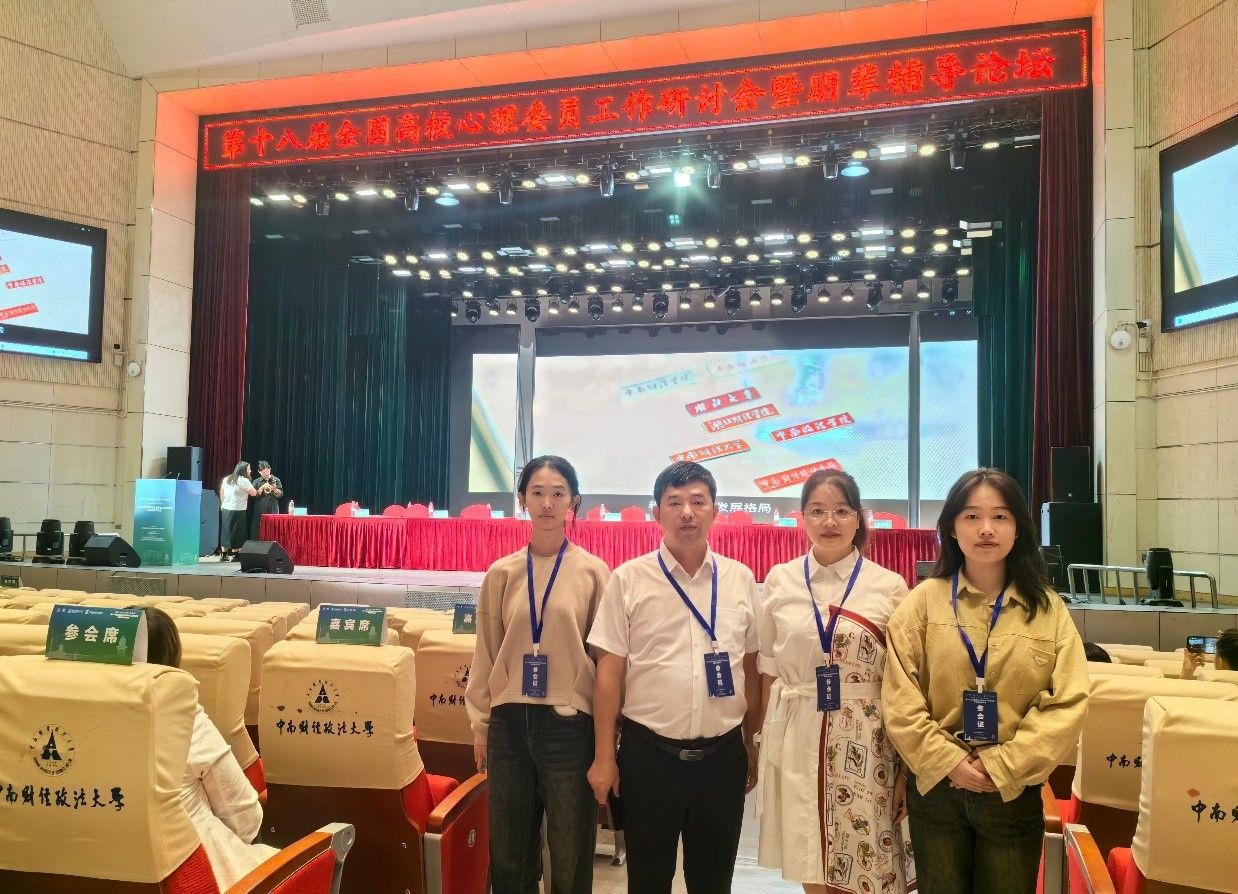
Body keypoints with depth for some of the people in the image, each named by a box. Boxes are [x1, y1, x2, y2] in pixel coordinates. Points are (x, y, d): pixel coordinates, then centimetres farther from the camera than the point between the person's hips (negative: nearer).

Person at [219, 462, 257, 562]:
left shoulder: (227, 479, 10)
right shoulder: (244, 481, -12)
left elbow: (221, 493, 16)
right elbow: (254, 493, -8)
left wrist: (222, 505, 23)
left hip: (226, 509, 7)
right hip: (238, 510, -7)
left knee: (226, 531, 13)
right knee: (237, 533, 1)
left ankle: (224, 555, 16)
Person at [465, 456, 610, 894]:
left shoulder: (593, 572, -4)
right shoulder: (502, 573, 3)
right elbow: (485, 654, 8)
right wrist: (480, 723, 8)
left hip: (569, 723, -2)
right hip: (509, 723, 2)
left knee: (570, 857, 10)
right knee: (508, 854, 15)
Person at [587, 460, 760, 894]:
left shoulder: (740, 579, 2)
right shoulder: (628, 580, -6)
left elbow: (750, 668, 8)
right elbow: (609, 672, -4)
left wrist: (752, 746, 10)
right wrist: (604, 757, -4)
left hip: (722, 756, 2)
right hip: (648, 755, -2)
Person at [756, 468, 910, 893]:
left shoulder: (890, 586, -3)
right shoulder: (779, 581, 1)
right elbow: (768, 670, 9)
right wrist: (766, 741, 10)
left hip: (864, 742, -2)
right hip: (796, 741, 2)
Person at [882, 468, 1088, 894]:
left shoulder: (1048, 609, -1)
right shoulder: (923, 602, -4)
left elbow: (1067, 703, -7)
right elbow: (900, 702, -6)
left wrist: (1002, 768, -13)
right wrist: (950, 762, -15)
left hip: (1014, 792, 1)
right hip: (936, 788, 0)